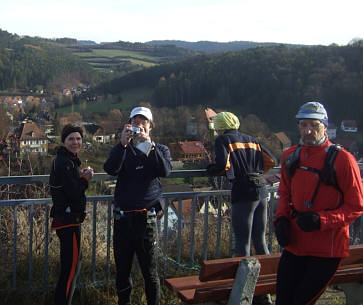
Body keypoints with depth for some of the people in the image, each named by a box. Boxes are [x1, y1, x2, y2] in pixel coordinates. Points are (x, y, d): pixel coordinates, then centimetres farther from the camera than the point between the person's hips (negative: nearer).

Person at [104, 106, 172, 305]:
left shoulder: (160, 150, 9)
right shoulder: (122, 150, 11)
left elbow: (165, 171, -13)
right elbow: (111, 169, -11)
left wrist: (148, 144, -22)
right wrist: (123, 143, -23)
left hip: (146, 217, -2)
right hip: (122, 217, 2)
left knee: (150, 271, 3)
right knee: (122, 269, 11)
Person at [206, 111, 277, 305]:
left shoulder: (223, 140, -1)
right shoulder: (250, 139, 18)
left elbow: (223, 165, -16)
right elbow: (271, 160, 15)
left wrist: (210, 170, 4)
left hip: (243, 194, -7)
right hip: (261, 191, 7)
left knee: (242, 243, 0)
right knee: (260, 241, 13)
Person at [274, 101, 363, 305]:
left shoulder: (343, 160, -12)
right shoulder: (291, 156, 6)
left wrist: (321, 220, -22)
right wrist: (281, 219, 0)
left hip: (327, 250, -5)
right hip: (294, 244, 5)